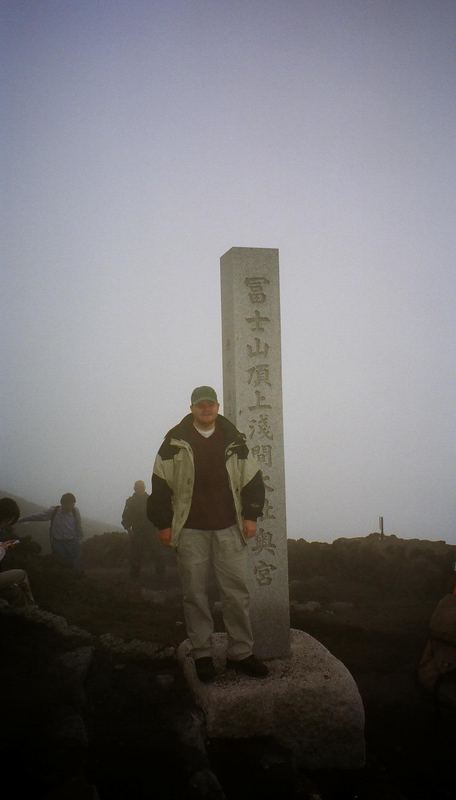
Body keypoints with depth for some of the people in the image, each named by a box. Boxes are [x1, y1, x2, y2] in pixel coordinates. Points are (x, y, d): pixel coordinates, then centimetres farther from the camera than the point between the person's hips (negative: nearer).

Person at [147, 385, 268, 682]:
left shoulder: (234, 441, 7)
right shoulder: (175, 441, 1)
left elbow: (253, 479, 12)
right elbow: (160, 483, 2)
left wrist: (251, 515, 5)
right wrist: (163, 523, 0)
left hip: (229, 529, 1)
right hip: (190, 530, -1)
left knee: (237, 591, 1)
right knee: (195, 594, 4)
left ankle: (241, 652, 13)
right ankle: (202, 654, 16)